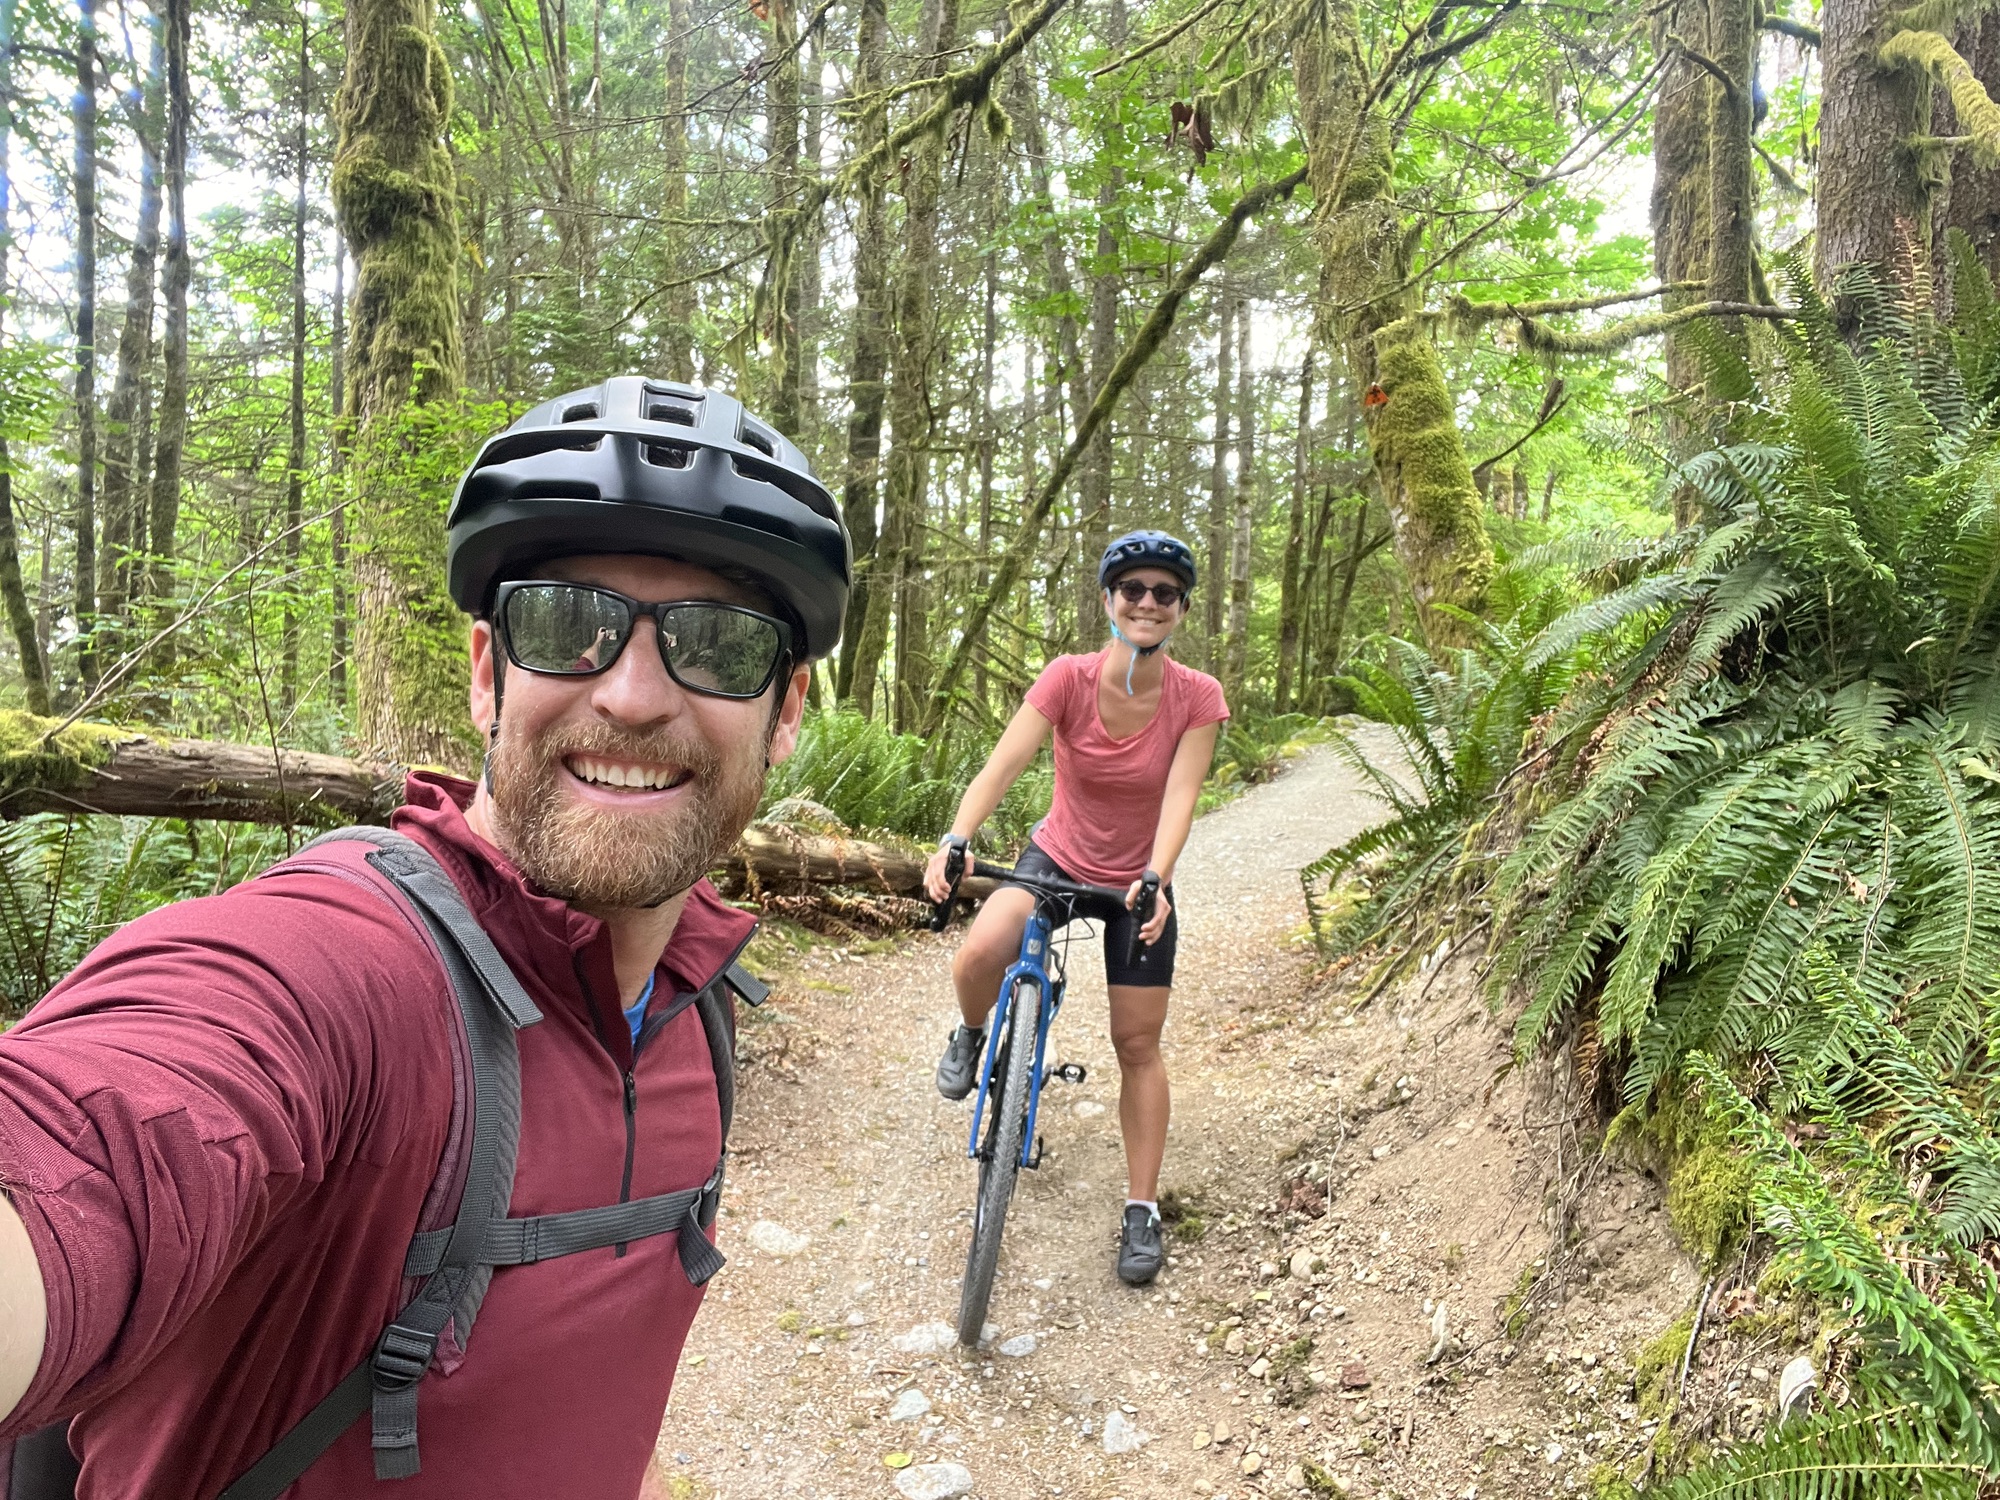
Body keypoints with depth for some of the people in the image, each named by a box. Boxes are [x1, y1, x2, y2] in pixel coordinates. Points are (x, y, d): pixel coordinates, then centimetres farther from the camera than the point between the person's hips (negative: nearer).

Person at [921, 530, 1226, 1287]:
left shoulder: (1197, 698, -17)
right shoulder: (1068, 678, -19)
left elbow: (1180, 796, -26)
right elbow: (1005, 762, -29)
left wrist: (1155, 880, -43)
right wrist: (956, 839, -45)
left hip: (1139, 881, 1)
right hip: (1057, 859, 0)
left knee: (1137, 1046, 3)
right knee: (979, 954, -30)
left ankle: (1142, 1210, 19)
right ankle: (971, 1034, 6)